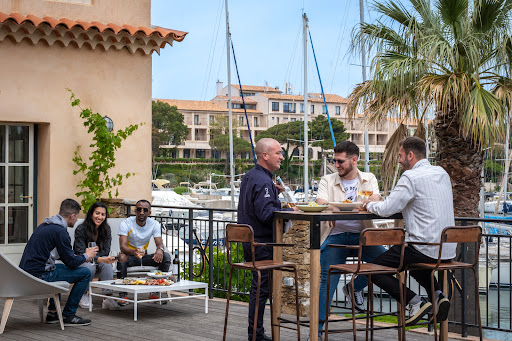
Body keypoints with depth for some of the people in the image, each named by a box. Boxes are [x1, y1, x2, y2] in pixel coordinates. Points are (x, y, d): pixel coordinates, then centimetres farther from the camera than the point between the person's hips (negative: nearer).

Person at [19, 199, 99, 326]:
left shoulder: (44, 225, 16)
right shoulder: (60, 231, -14)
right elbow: (72, 263, -11)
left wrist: (81, 256, 27)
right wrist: (86, 256, 9)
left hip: (26, 272, 10)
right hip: (39, 275, -10)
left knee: (62, 267, 36)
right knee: (85, 273, -4)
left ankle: (52, 312, 29)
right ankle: (68, 315, 3)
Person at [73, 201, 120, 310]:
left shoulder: (106, 229, 1)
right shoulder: (81, 229, -13)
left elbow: (106, 251, -1)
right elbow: (80, 253, -17)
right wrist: (99, 258, -31)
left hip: (98, 260, 3)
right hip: (82, 261, -3)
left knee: (107, 265, -30)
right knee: (90, 267, -36)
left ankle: (107, 298, -37)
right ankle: (83, 296, -14)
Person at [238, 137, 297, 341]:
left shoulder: (249, 177, 14)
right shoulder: (263, 182, -19)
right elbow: (266, 214, -25)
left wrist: (274, 192, 12)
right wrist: (290, 212, -17)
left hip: (249, 240, 10)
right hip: (261, 243, -10)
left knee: (258, 286, 16)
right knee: (261, 288, -4)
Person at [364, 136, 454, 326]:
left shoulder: (411, 177, -14)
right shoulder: (442, 173, 12)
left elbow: (386, 210, -15)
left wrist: (369, 204, 7)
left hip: (426, 250, -8)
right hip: (448, 250, 8)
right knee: (410, 260, 37)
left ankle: (415, 302, -7)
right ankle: (438, 295, 14)